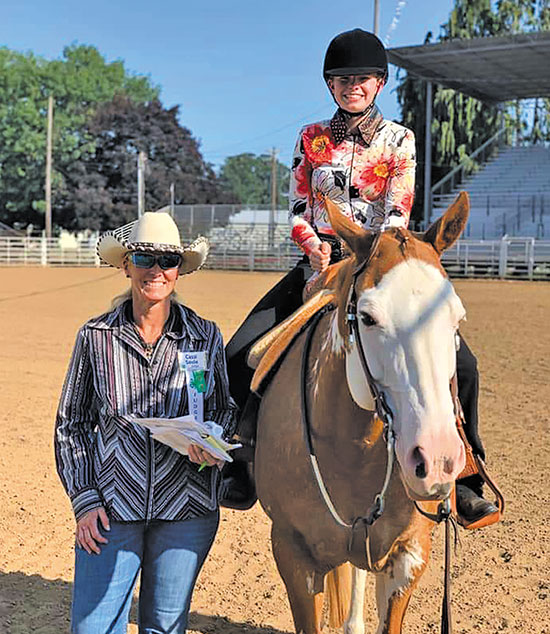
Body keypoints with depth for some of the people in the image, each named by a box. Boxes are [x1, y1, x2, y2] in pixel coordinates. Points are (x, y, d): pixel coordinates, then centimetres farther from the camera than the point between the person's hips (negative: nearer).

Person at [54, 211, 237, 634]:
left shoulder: (206, 337, -1)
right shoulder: (95, 337, -2)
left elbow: (224, 408, 11)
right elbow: (71, 424, 4)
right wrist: (84, 499, -4)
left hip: (187, 508, 1)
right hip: (111, 507, 0)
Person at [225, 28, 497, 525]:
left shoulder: (400, 140, 5)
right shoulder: (312, 139, 11)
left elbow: (398, 213, -6)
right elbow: (298, 210, 8)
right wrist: (316, 248, -13)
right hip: (320, 259, 2)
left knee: (458, 362, -20)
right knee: (240, 356, -12)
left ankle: (462, 479, -3)